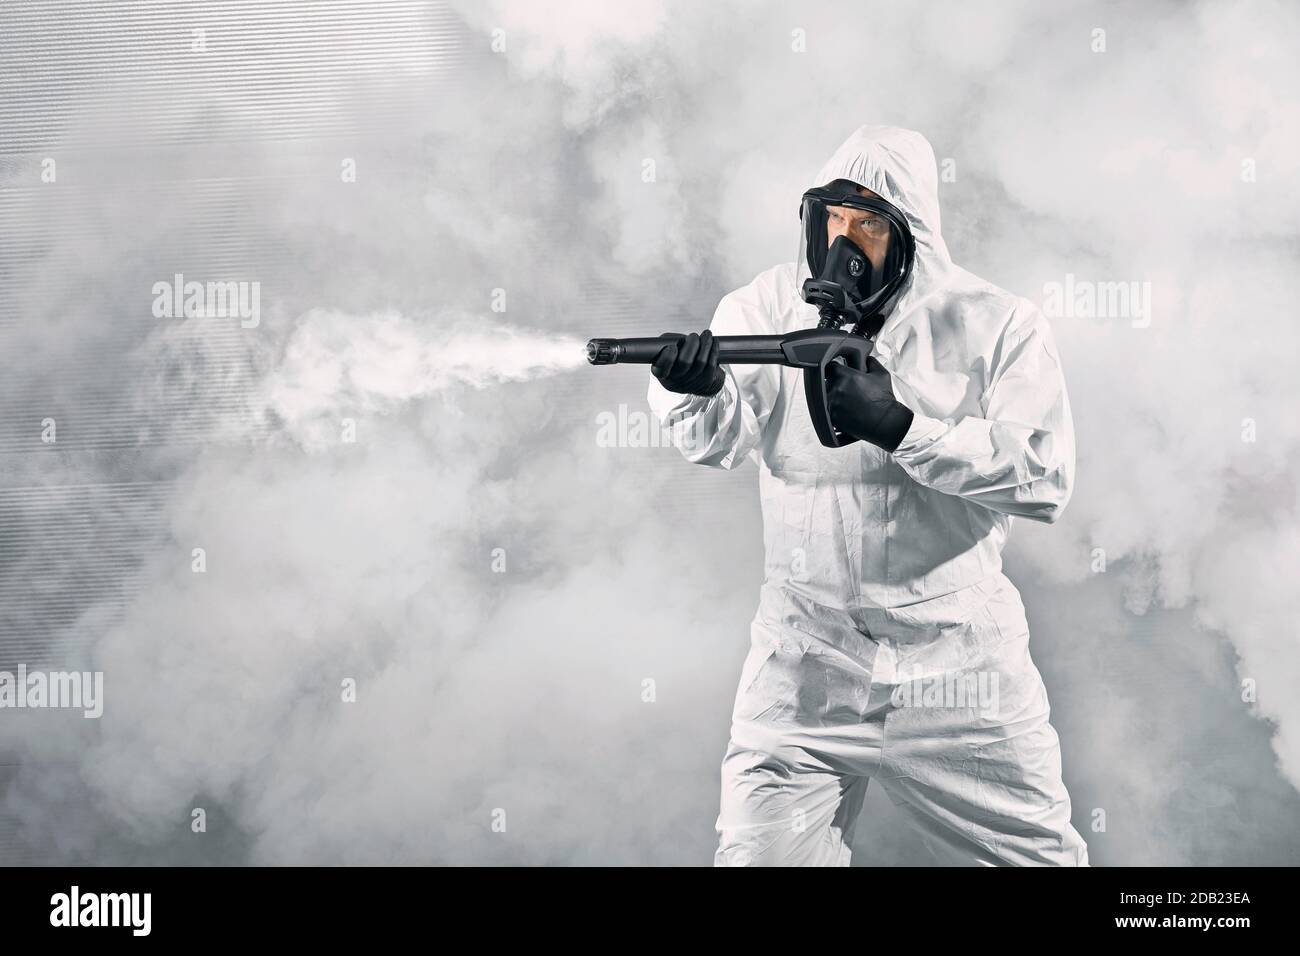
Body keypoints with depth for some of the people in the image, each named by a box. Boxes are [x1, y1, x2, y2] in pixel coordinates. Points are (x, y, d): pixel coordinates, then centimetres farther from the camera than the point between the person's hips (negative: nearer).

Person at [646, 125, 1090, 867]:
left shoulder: (1000, 327, -4)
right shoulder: (774, 305, 0)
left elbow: (1046, 479, -14)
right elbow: (722, 439, -11)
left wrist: (902, 427, -24)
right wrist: (696, 388, -35)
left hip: (957, 671, 0)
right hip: (803, 671, 1)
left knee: (1038, 854, 9)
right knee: (756, 855, 0)